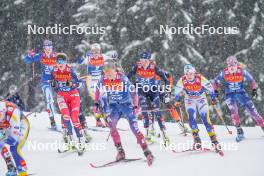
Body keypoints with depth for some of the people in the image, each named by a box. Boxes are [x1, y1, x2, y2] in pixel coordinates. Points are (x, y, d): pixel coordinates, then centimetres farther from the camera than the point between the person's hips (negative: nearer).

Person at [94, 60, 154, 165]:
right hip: (113, 106, 3)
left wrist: (135, 106, -20)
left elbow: (133, 92, -15)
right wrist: (96, 103, 9)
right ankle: (120, 151, -15)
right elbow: (98, 90, 10)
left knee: (134, 128, -13)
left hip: (126, 104, -3)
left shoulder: (123, 79, -21)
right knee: (111, 124, -21)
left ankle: (147, 153, -9)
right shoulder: (103, 80, -10)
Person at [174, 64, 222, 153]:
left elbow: (210, 87, -12)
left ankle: (214, 140, -9)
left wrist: (213, 99, -4)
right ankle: (196, 139, -14)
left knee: (206, 119, -11)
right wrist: (177, 100, 2)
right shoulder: (182, 80, -21)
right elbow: (177, 90, -3)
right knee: (191, 117, -19)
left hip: (201, 99, -2)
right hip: (189, 100, 2)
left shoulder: (200, 78, -26)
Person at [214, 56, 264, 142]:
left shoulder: (242, 71, -11)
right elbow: (216, 81, 7)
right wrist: (215, 91, 4)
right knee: (233, 111, -21)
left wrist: (254, 89, -5)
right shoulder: (224, 73, -10)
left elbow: (251, 80, 3)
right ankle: (239, 131, -16)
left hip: (241, 93, 0)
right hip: (230, 95, 0)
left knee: (251, 109, -9)